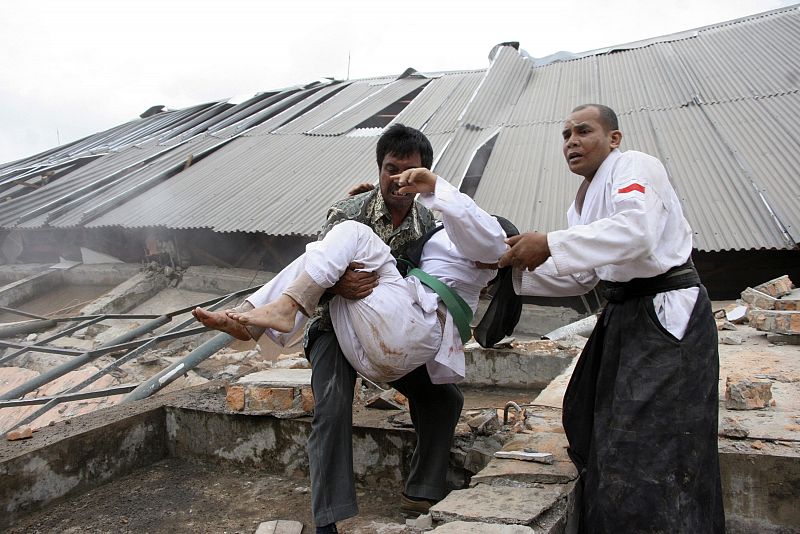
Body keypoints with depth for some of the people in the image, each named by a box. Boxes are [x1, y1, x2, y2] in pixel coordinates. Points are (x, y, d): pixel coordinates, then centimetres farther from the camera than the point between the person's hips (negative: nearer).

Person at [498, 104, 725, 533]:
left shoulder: (634, 166, -11)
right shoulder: (585, 198, 17)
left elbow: (637, 229, -32)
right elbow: (580, 278, 13)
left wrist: (549, 244, -34)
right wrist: (516, 270, 1)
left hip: (667, 315, -9)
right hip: (624, 315, 10)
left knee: (649, 450, -9)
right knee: (592, 425, 15)